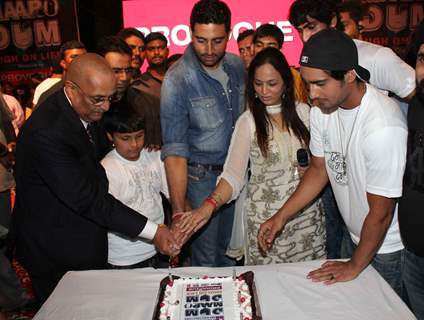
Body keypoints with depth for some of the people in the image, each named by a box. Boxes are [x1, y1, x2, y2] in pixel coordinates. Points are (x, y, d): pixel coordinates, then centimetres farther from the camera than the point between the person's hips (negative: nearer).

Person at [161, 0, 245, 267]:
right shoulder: (177, 80, -18)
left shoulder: (237, 66, -1)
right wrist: (179, 209, -26)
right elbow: (174, 150, -21)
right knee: (206, 256, 8)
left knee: (230, 249, 19)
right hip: (201, 177, -5)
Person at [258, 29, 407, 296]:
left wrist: (355, 266, -10)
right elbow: (320, 169, 3)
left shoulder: (383, 127, -34)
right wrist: (281, 217, -1)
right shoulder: (322, 110, -11)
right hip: (355, 235, 6)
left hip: (389, 245, -6)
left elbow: (381, 212, -24)